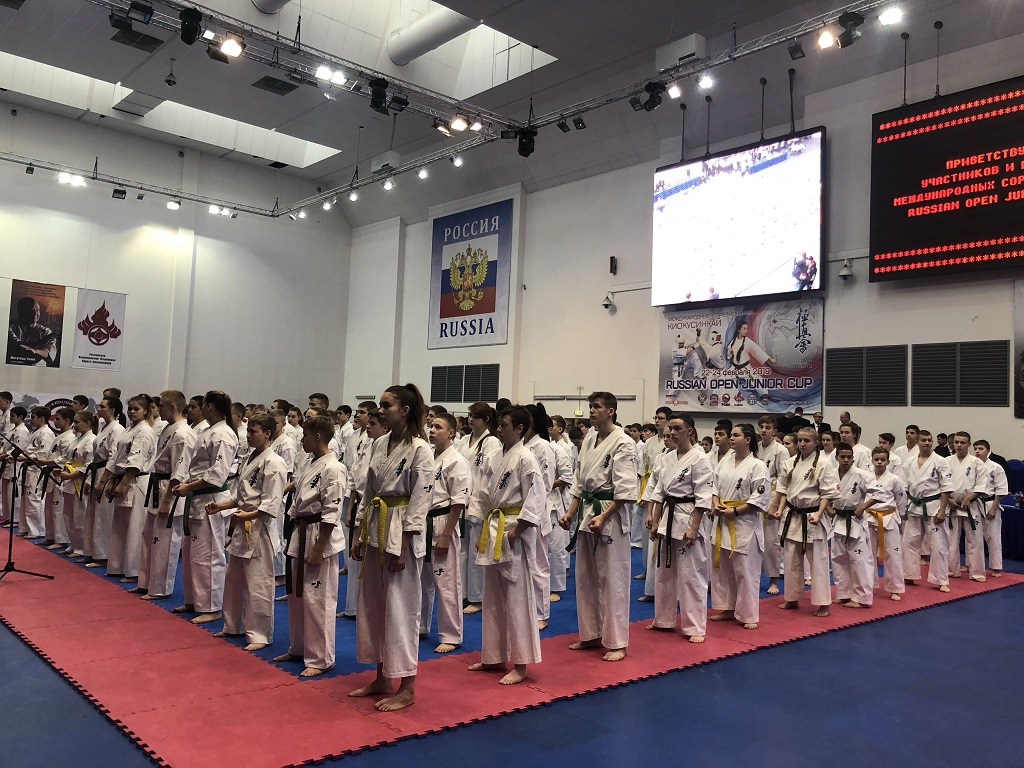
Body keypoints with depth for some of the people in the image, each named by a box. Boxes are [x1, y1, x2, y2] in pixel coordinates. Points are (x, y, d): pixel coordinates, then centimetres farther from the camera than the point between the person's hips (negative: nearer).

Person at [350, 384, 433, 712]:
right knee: (372, 606, 14)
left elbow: (420, 501, -15)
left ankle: (407, 688, 12)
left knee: (400, 608, -2)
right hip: (375, 530, 8)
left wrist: (403, 547, -17)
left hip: (402, 534, -8)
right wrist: (360, 535, 11)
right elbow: (369, 491, 14)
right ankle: (382, 679, 28)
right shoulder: (379, 444, 9)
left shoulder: (420, 449, -13)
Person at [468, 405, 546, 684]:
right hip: (493, 530, 9)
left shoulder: (526, 458, -13)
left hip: (514, 533, -9)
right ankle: (494, 656, 28)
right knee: (493, 598, 15)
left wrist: (516, 531, -20)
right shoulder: (496, 459, 12)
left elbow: (536, 498, -18)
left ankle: (521, 665, 6)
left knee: (518, 598, -3)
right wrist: (485, 531, 15)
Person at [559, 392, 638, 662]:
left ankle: (617, 643, 9)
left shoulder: (622, 444, -12)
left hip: (610, 517, -8)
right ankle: (591, 635, 27)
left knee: (613, 580, -2)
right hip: (586, 514, 8)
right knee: (585, 578, 14)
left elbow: (625, 489, -16)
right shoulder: (589, 441, 11)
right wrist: (571, 513, 8)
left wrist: (603, 517, -22)